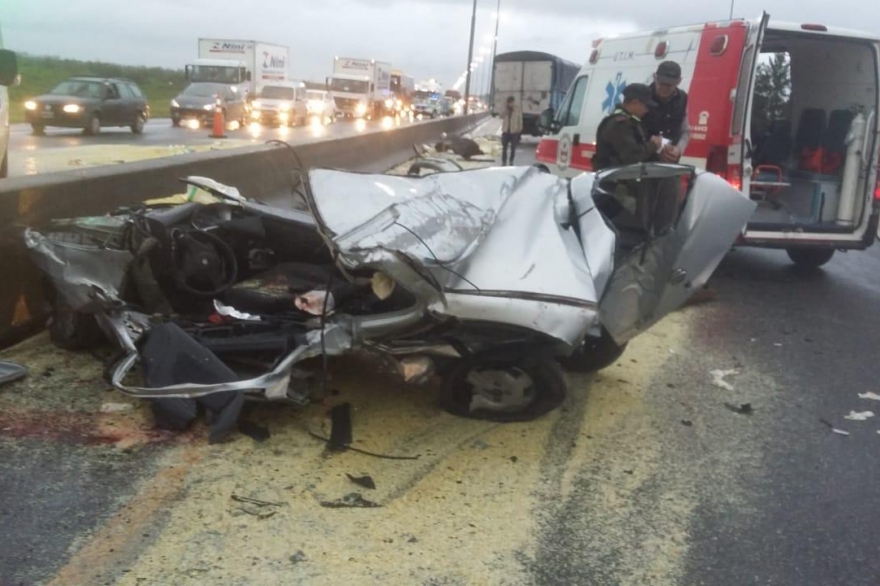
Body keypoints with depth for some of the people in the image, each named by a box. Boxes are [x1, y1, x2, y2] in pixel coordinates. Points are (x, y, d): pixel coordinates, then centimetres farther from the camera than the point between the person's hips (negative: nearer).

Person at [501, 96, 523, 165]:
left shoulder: (517, 110, -2)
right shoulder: (505, 109, 5)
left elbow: (520, 121, 0)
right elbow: (502, 116, -11)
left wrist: (519, 131, -3)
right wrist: (505, 109, -18)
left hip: (514, 132, -2)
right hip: (505, 131, 2)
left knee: (513, 148, 4)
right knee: (504, 148, 3)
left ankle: (511, 161, 15)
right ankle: (504, 162, 9)